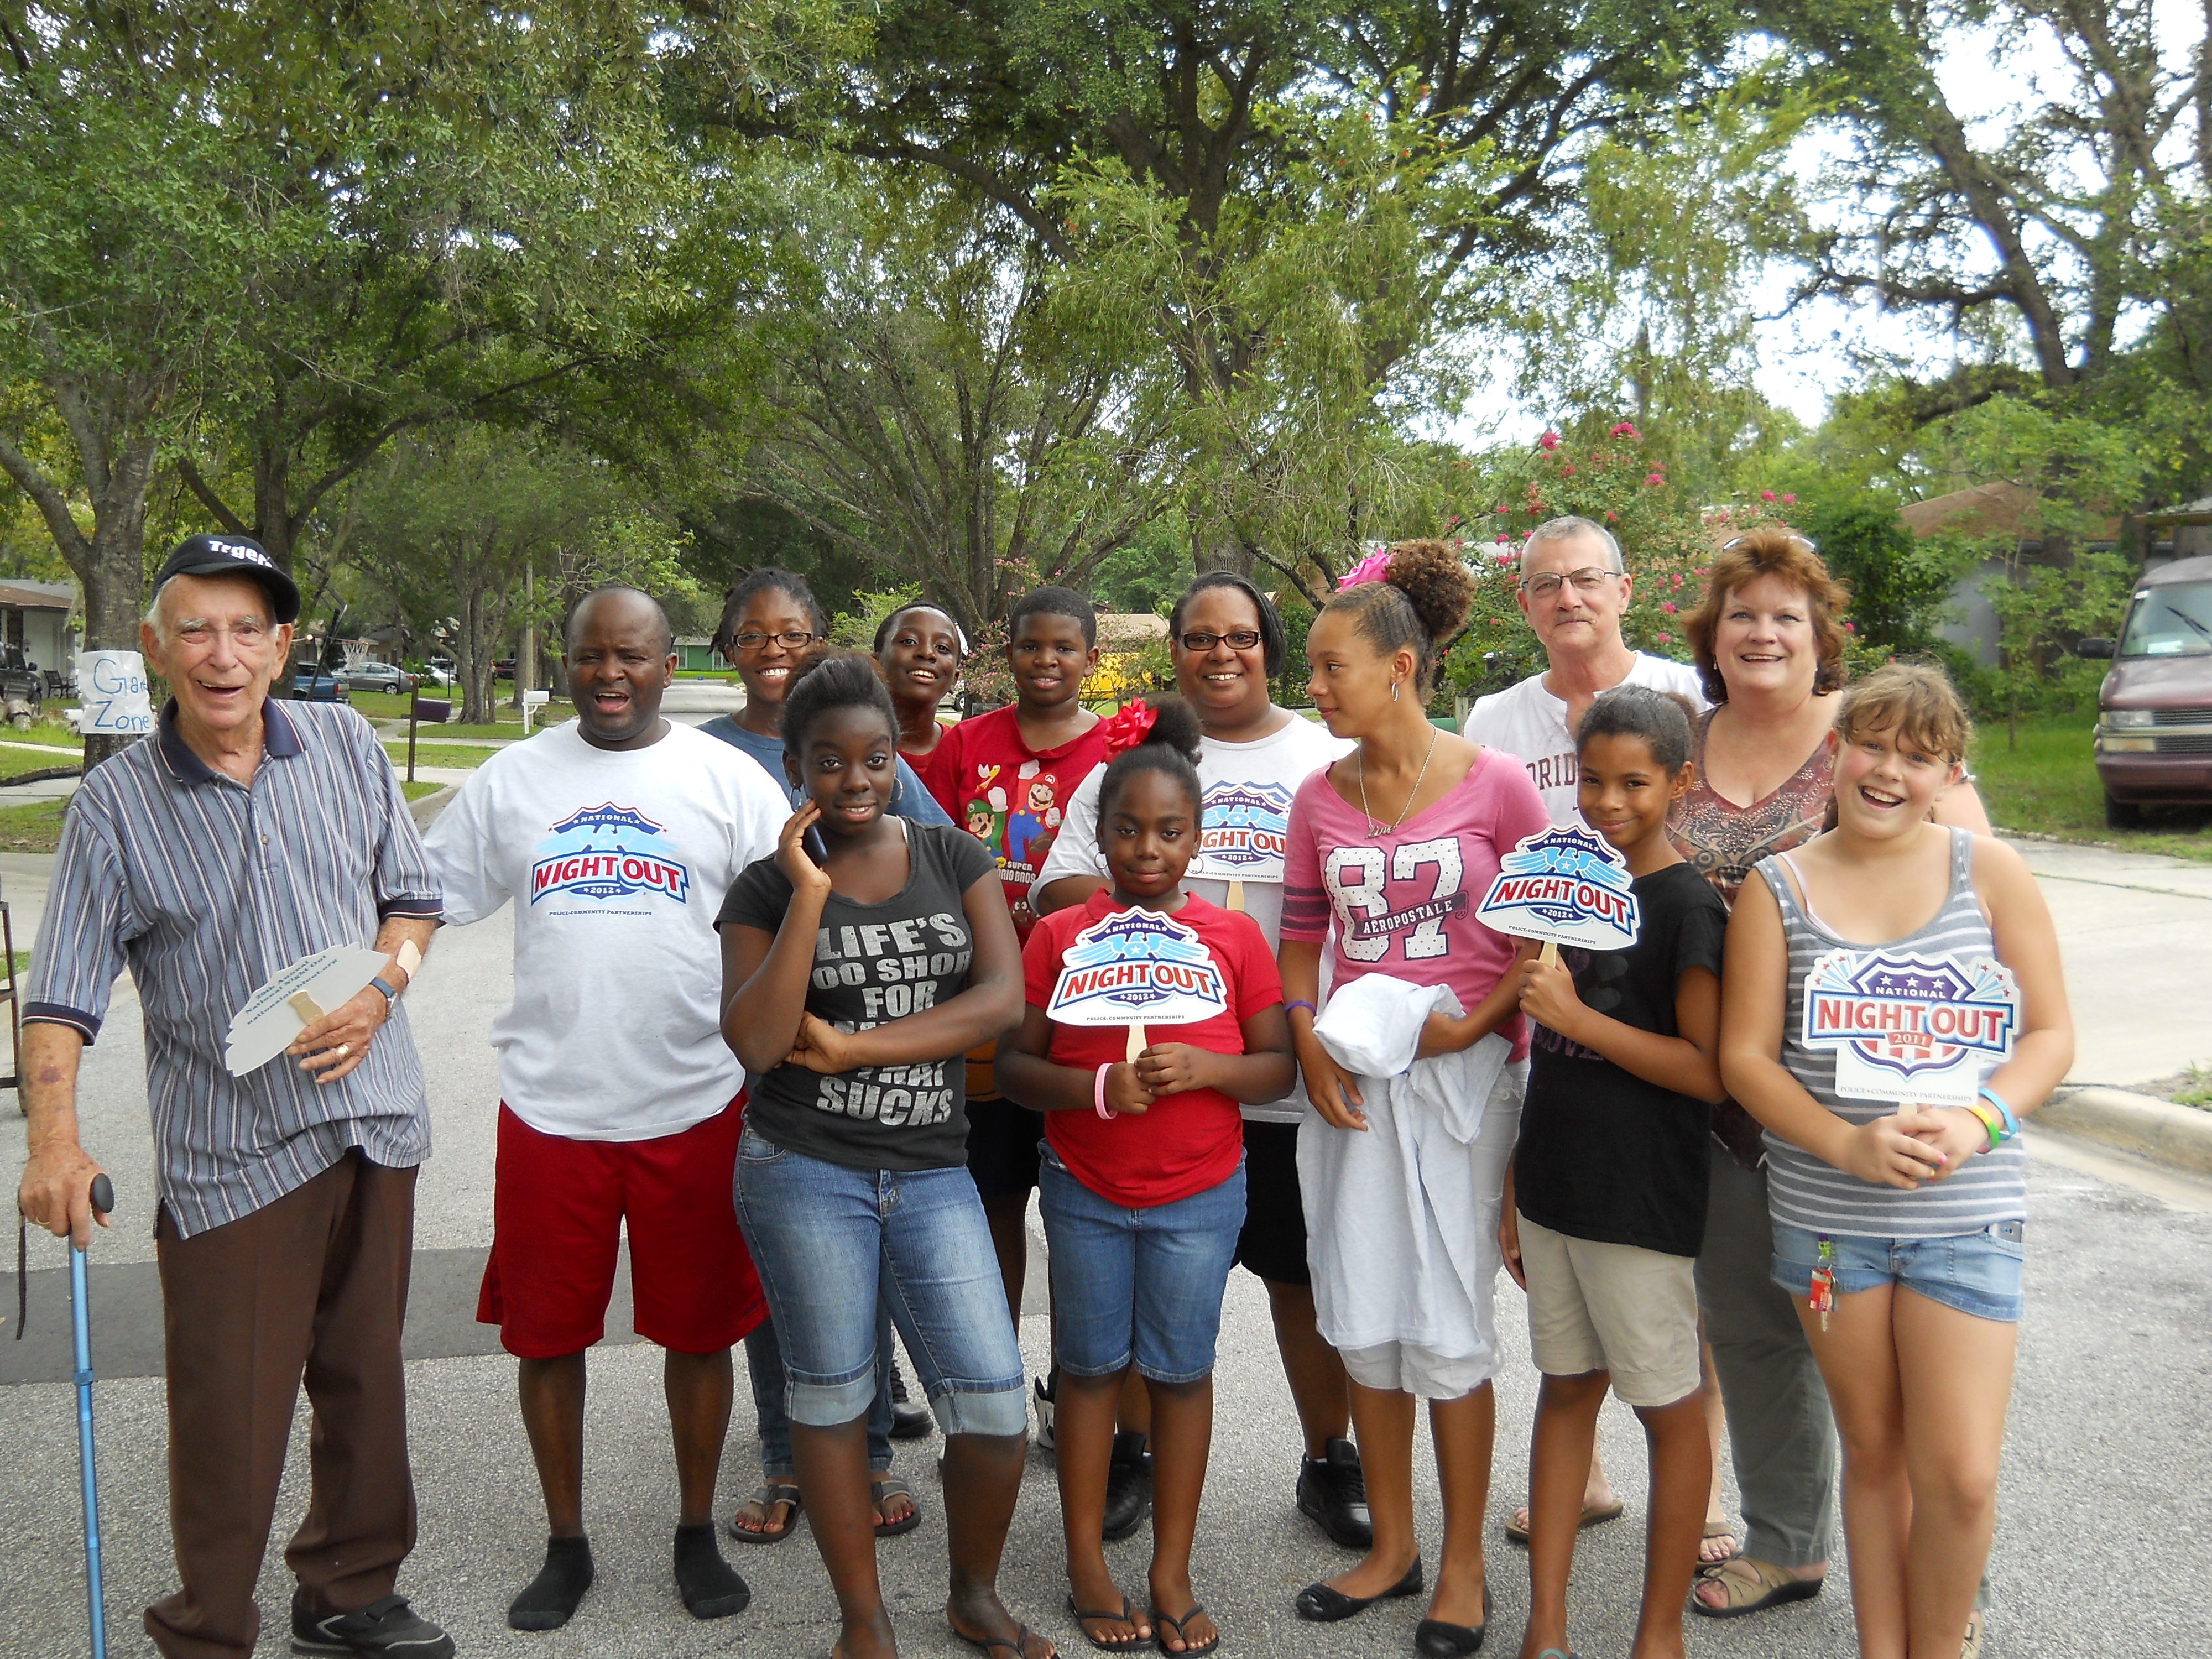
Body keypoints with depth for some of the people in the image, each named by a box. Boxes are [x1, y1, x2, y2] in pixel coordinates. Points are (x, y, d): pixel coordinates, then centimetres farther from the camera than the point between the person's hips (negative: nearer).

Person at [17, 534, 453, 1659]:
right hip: (229, 1152, -3)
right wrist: (54, 1141, -20)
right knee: (229, 1418, 1)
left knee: (365, 1378, 16)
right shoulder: (115, 803, -6)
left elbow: (412, 891, 11)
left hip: (374, 1118, 4)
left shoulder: (347, 746, 2)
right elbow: (62, 995, -7)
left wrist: (382, 988, -8)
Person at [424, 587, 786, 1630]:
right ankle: (565, 1546, 30)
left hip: (695, 1104, -1)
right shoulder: (511, 780, 7)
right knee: (549, 1334, 10)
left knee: (698, 1328, 10)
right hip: (549, 1106, 2)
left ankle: (697, 1534, 30)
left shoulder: (728, 781, 1)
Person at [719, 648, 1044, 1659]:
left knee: (994, 1404, -1)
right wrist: (809, 894, -17)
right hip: (805, 1171, -1)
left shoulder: (954, 859, 5)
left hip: (931, 1174, 2)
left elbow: (1003, 1000, -8)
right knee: (831, 1395, 9)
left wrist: (848, 1047, -12)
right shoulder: (766, 887, -1)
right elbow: (755, 1043, -14)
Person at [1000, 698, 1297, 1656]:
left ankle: (1173, 1574, 22)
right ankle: (1087, 1567, 25)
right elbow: (1013, 1067, -4)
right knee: (1092, 1368, 11)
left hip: (1199, 1195, 0)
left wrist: (1205, 1066, -19)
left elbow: (1281, 1069, 0)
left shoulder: (1234, 937, -1)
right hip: (1084, 1192, 0)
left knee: (1181, 1371, 8)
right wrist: (1095, 1088, -21)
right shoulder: (1059, 937, -3)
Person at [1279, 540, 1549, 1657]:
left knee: (1447, 1325, 1)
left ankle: (1463, 1565, 20)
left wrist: (1478, 1024, -15)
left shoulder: (1495, 785, -7)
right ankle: (1390, 1545, 27)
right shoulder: (1318, 800, 5)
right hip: (1354, 1075, 4)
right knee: (1363, 1322, 10)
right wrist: (1311, 1053, -4)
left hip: (1466, 1070, -4)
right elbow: (1299, 942, 9)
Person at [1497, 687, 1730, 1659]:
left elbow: (1709, 1073, -19)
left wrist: (1579, 1016, -22)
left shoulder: (1688, 908, -12)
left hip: (1643, 1204, -7)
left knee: (1669, 1408, 7)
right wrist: (1515, 1185, 15)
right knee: (1566, 1387, 14)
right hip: (1554, 1192, 7)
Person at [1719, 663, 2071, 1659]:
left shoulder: (1989, 871, 1)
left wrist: (1977, 1120, -16)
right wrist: (1849, 1143, -17)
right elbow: (1745, 1056, -2)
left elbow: (2051, 1032, 3)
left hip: (1966, 1213, 0)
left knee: (1960, 1475, -3)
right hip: (1825, 1213, 1)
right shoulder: (1778, 889, 0)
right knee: (1873, 1451, 14)